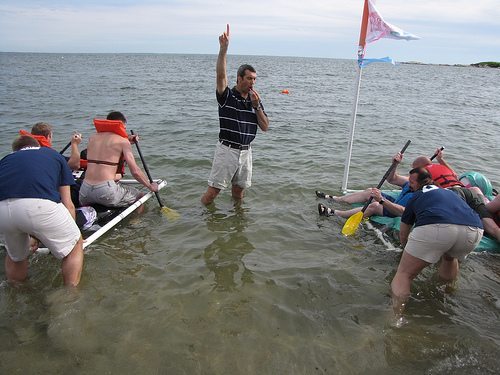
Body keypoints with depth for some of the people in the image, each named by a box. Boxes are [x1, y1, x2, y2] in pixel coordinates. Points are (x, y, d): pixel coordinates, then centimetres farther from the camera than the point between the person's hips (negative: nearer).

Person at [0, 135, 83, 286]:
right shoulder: (55, 155, 29)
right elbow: (67, 204, 25)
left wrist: (29, 237, 52)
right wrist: (69, 232, 40)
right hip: (40, 205, -3)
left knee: (15, 256, 32)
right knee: (75, 245, 20)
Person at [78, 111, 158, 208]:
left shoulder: (92, 138, 14)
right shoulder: (123, 141, -1)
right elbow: (135, 171, -7)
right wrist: (150, 186, 6)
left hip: (85, 191, 6)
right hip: (106, 190, -6)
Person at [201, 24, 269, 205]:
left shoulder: (255, 100, 9)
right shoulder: (227, 96, -5)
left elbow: (265, 127, 4)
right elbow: (220, 75, -24)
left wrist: (256, 106, -9)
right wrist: (223, 49, -35)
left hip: (246, 151, 5)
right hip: (227, 150, -4)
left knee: (239, 192, 16)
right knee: (212, 192, -2)